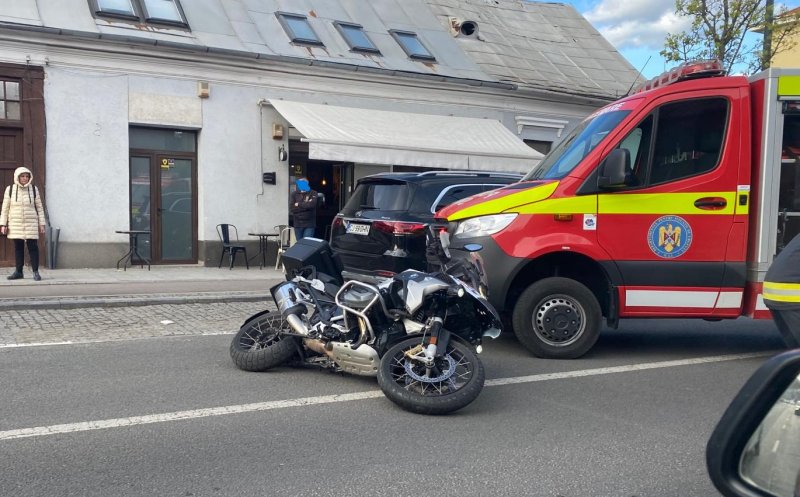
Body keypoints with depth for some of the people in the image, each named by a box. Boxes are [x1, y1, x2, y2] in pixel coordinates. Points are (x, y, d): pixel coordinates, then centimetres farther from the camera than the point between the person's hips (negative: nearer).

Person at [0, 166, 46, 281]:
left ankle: (35, 272, -1)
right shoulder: (10, 189, 2)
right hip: (16, 224, 1)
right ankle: (18, 271, 13)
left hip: (31, 224, -1)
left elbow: (39, 208, 5)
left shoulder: (34, 189, 2)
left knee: (33, 247, -4)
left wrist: (41, 224, 1)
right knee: (18, 247, 6)